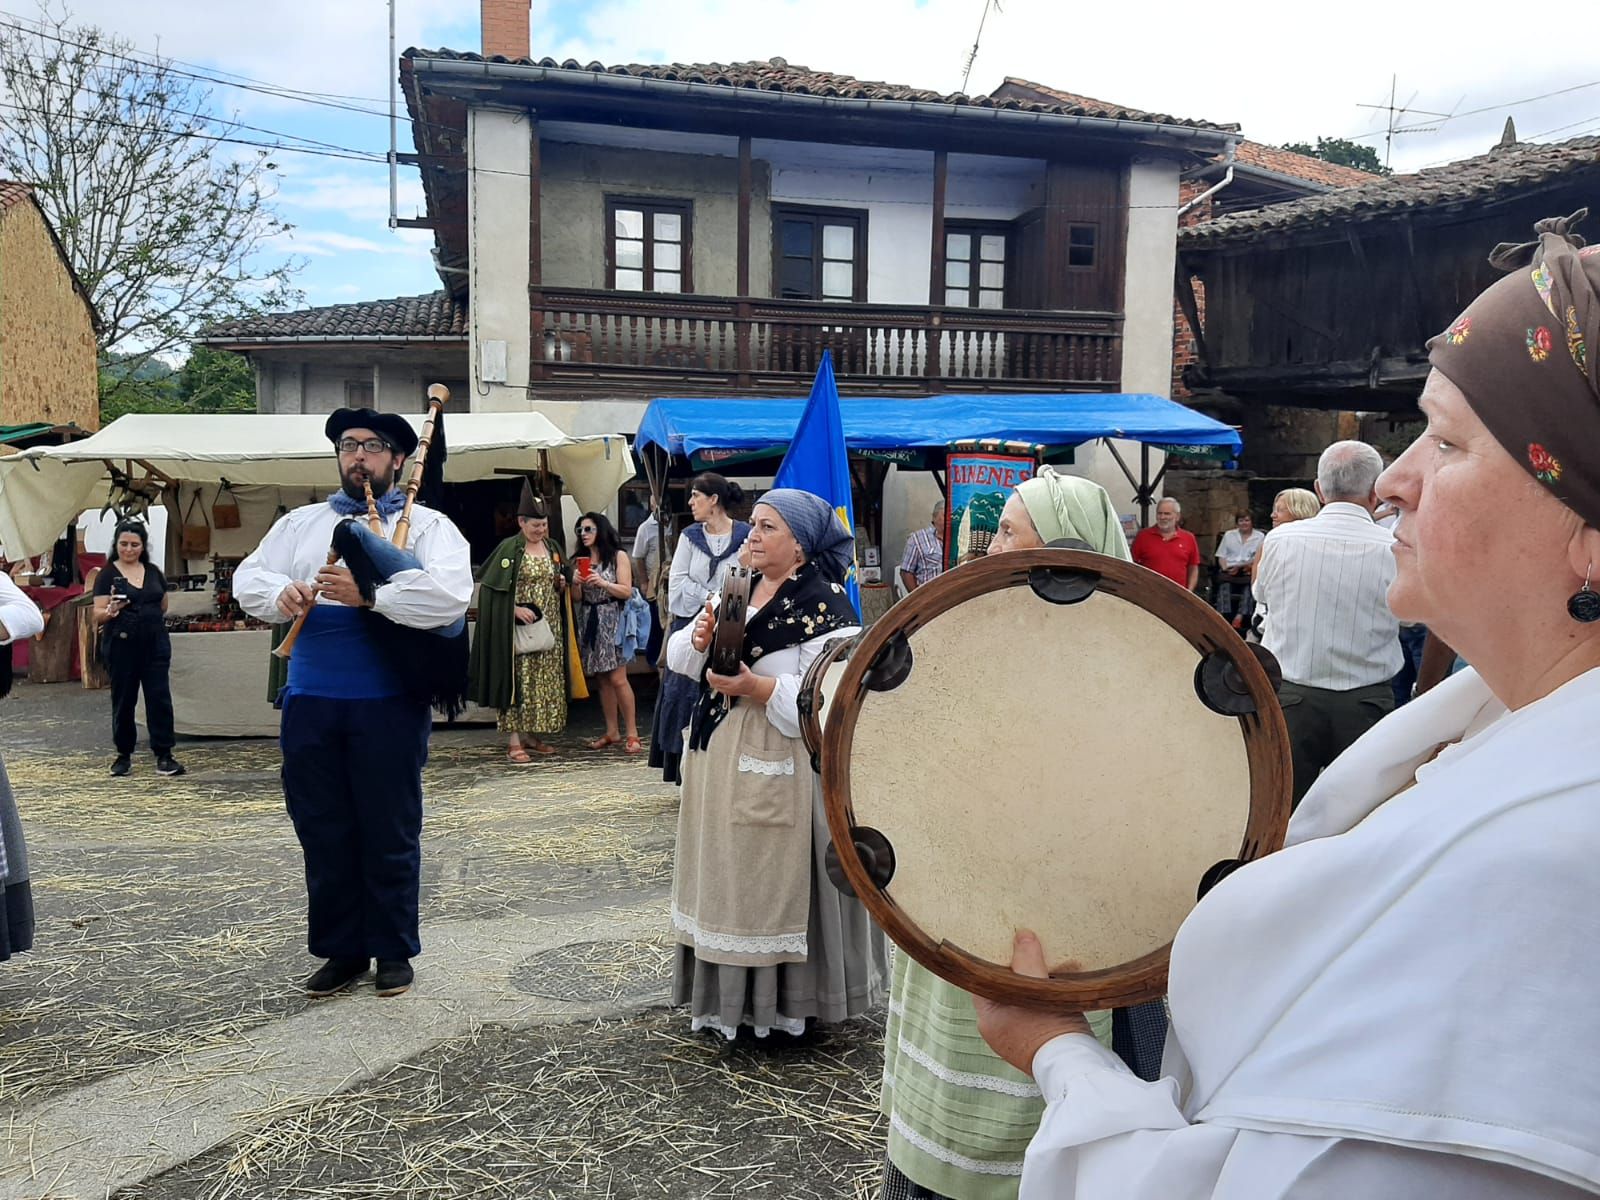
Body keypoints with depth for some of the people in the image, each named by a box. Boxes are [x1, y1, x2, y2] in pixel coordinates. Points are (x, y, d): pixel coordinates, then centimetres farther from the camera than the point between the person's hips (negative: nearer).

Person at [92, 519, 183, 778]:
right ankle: (124, 755, 19)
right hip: (121, 645, -3)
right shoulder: (107, 575, -1)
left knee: (160, 697, -3)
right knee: (123, 700, 5)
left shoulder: (154, 572, 10)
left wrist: (148, 620, 12)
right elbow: (98, 615, -7)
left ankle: (163, 756, -2)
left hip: (155, 642, 3)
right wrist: (111, 611, -26)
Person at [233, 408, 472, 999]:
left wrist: (367, 595, -21)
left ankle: (393, 951, 22)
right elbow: (247, 579, 10)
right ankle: (340, 950, 25)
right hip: (311, 703, 4)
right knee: (322, 831, 10)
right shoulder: (301, 523, 16)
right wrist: (280, 593, -13)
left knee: (390, 832, 6)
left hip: (388, 705, -4)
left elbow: (451, 595, -15)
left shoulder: (426, 525, 1)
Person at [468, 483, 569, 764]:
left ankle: (532, 735, 18)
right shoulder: (509, 549, -8)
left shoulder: (553, 548, 12)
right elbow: (490, 588, -11)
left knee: (546, 680, 8)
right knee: (518, 679, -7)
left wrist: (561, 584, 1)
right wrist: (515, 609, -19)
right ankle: (514, 742, -5)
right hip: (519, 625, -6)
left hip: (550, 626, 6)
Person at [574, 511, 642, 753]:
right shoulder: (582, 560, 13)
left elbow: (627, 591, -7)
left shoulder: (618, 556, -1)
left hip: (611, 620, -5)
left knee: (617, 679, -10)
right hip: (589, 620, 5)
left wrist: (602, 583, -18)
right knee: (602, 679, 7)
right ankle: (612, 732, 13)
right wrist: (576, 583, -7)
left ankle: (632, 733, -5)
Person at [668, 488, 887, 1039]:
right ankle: (729, 990, 29)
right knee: (725, 874, 15)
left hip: (780, 764, -8)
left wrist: (755, 688, -26)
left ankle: (787, 997, 16)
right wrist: (699, 638, -10)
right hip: (720, 758, 8)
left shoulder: (825, 604, -13)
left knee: (775, 879, 0)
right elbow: (678, 656, 11)